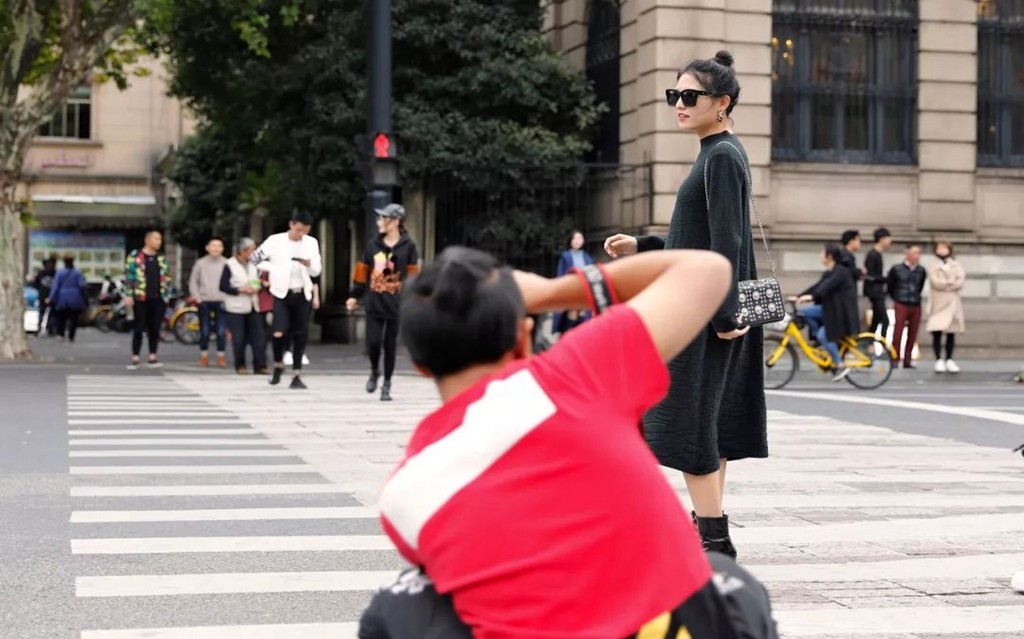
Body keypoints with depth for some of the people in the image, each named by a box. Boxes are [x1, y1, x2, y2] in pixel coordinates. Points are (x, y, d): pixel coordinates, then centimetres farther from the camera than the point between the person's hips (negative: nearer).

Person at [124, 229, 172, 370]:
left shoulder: (162, 259, 14)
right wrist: (129, 295, -10)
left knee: (155, 329, 4)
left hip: (157, 299, 4)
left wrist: (167, 295, 9)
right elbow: (128, 276, -3)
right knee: (138, 329, -1)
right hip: (140, 299, -4)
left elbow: (167, 278, 17)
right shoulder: (134, 257, -1)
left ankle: (153, 357, 12)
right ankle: (135, 359, 3)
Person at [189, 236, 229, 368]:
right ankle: (204, 356, 16)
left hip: (221, 302, -1)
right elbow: (193, 282, 9)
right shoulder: (201, 263, 5)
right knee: (204, 331, 4)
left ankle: (221, 357, 5)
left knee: (221, 331, -5)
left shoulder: (226, 264, 2)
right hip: (204, 302, 1)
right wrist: (197, 297, -2)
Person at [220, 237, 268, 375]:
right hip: (236, 308, -4)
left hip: (252, 307, 5)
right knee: (239, 339, -1)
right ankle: (240, 366, 12)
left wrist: (258, 287, -3)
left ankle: (260, 366, -1)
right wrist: (241, 290, -17)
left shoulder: (253, 265, 11)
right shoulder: (229, 266, -5)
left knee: (258, 337, -3)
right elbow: (223, 286, -9)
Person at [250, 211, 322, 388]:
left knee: (300, 335, 2)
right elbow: (255, 258, 1)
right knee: (279, 332, -15)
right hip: (282, 293, -3)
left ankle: (297, 375, 11)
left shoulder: (312, 243, 3)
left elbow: (317, 271, 6)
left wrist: (309, 264, -16)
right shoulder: (275, 241, -5)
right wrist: (274, 270, -7)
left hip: (302, 294, 3)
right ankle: (278, 365, 11)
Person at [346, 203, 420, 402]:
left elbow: (413, 276, -3)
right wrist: (354, 295, 10)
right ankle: (374, 371, 26)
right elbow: (363, 271, 11)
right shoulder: (373, 244, 5)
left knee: (390, 346, 6)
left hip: (396, 305, -2)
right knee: (373, 342, -4)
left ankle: (386, 385, 19)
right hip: (374, 303, 2)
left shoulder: (408, 246, -3)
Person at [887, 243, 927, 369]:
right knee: (898, 333, -7)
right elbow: (889, 285, 8)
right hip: (901, 305, -3)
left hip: (916, 306, 3)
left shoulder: (921, 271, 3)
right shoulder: (897, 269, -6)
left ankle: (908, 360, 12)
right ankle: (895, 360, 0)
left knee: (912, 335, 5)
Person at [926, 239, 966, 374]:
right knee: (937, 333, -9)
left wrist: (945, 283, -12)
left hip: (953, 303, 2)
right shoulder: (933, 267, 8)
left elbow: (959, 283, -3)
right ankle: (939, 360, -5)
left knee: (951, 333, 2)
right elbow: (936, 282, -8)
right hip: (938, 303, -2)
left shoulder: (956, 266, 13)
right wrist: (951, 282, -5)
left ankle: (949, 360, 9)